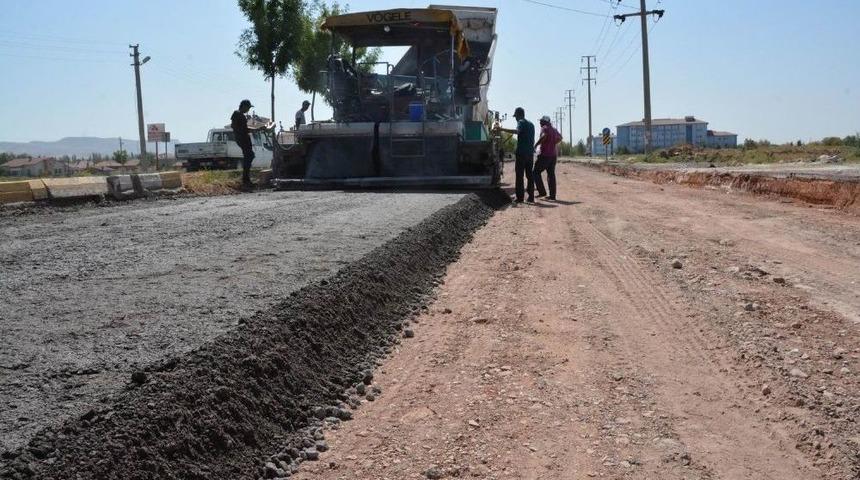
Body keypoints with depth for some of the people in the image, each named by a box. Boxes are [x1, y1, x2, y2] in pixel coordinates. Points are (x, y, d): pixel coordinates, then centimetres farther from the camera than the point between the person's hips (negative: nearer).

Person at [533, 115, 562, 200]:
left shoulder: (544, 128, -8)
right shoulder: (554, 129, 17)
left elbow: (544, 136, -29)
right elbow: (560, 138, 33)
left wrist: (535, 145, -22)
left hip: (545, 154, -8)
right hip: (554, 155, 8)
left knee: (536, 172, 1)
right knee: (551, 174, 9)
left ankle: (542, 192, -6)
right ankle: (552, 195, 6)